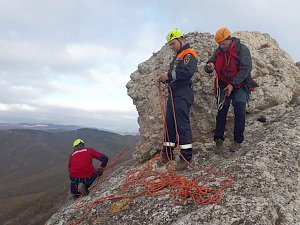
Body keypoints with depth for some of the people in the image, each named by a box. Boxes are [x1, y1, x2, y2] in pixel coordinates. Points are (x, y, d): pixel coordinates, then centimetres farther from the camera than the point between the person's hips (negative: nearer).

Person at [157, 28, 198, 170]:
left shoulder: (189, 54, -5)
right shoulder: (177, 57, 25)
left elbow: (188, 72, -22)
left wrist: (169, 75, -20)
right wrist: (165, 78, 6)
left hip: (183, 93, -9)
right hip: (173, 92, 9)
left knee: (182, 123, -12)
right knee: (169, 122, 9)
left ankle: (186, 156, -7)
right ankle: (168, 153, 18)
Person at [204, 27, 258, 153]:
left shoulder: (241, 49, -9)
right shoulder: (218, 52, 5)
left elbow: (246, 68, -16)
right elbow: (207, 68, 7)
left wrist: (233, 84, -21)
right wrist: (209, 67, -20)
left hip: (240, 86, -3)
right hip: (224, 86, 3)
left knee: (239, 110, -12)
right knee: (221, 110, -9)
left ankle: (237, 140, -2)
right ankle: (219, 140, -8)